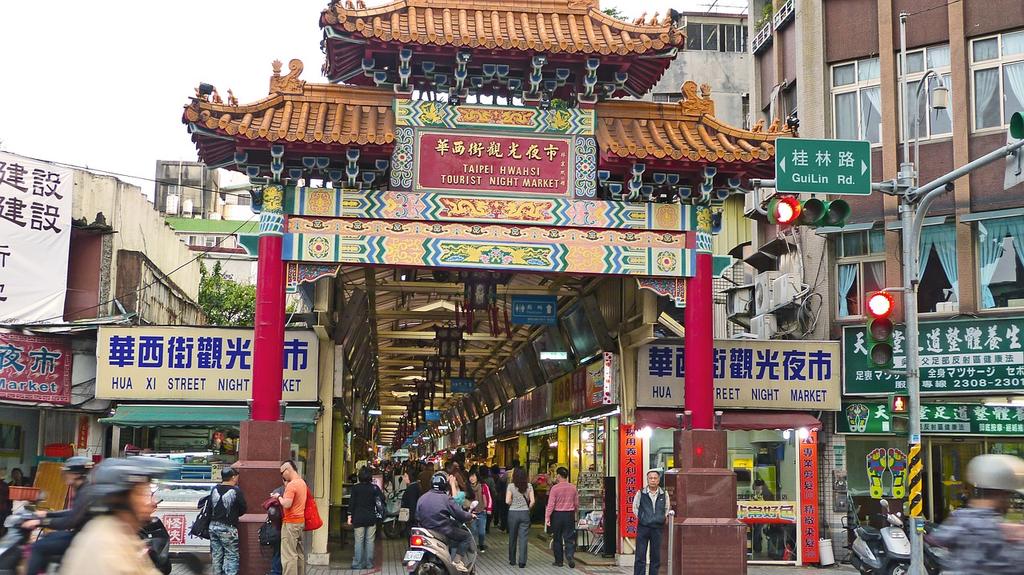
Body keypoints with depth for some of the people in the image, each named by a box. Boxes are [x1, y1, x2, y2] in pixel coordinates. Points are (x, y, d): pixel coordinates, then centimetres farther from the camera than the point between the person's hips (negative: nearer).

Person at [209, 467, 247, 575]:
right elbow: (243, 509, -4)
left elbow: (210, 507, 9)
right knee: (231, 555, -1)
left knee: (216, 554, 14)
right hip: (228, 528, -6)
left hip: (213, 526, 6)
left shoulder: (214, 490, 4)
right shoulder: (236, 491, -12)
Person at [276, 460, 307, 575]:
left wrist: (279, 497, -7)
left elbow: (287, 504, -24)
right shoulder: (302, 483, 13)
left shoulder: (291, 485, -16)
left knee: (289, 555, -8)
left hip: (291, 522, -9)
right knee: (299, 553, 13)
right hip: (301, 521, 9)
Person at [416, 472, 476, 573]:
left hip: (426, 530, 7)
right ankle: (458, 561, -6)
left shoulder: (421, 498, 6)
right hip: (444, 532, -7)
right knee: (467, 536, 8)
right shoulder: (446, 499, -12)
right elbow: (461, 515, -10)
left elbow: (418, 516, 12)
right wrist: (470, 515, 10)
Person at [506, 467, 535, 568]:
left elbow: (507, 501, -12)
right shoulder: (529, 486, -2)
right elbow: (532, 501, -4)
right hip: (525, 513, 1)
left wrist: (513, 503, 8)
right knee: (523, 538, 2)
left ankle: (512, 560, 23)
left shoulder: (511, 486, -8)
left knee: (512, 537, 13)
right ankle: (522, 562, -4)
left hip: (513, 513, -1)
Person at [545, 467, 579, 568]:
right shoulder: (573, 488, 2)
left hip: (557, 514, -2)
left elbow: (551, 504, -13)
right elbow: (577, 504, 9)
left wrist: (547, 517, -11)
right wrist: (574, 513, 25)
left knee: (557, 539, 9)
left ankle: (559, 561, 15)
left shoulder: (554, 488, -10)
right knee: (569, 538, 4)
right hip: (570, 514, 2)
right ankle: (570, 555, -17)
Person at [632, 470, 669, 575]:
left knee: (656, 556, 6)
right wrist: (641, 518, 2)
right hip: (643, 527, -2)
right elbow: (635, 507, 10)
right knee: (640, 556, -2)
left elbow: (666, 508, 20)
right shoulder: (640, 493, -1)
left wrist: (664, 517, 7)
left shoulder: (664, 494, 5)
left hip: (657, 528, 2)